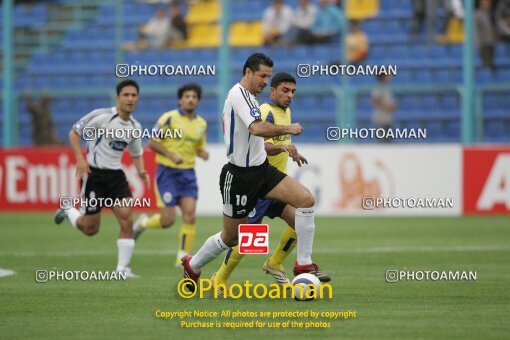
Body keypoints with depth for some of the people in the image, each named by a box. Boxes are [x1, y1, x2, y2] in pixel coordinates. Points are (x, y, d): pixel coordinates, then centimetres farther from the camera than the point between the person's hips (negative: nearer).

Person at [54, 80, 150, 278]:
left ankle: (123, 268, -7)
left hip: (116, 175, 5)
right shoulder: (102, 116, -13)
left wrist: (141, 171, 1)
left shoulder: (134, 126, 7)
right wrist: (80, 158, -20)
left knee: (127, 219, -13)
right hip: (94, 173, -5)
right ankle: (68, 212, 34)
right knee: (90, 229, 1)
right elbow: (74, 132, -8)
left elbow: (136, 154, 21)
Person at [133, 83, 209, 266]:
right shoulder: (169, 118, -9)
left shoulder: (201, 124, 8)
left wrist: (203, 153, -2)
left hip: (188, 174, 5)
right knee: (168, 220, -7)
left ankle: (183, 257, 1)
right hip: (167, 173, -5)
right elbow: (152, 143, -7)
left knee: (190, 216, -8)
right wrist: (171, 155, -19)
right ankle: (144, 222, 26)